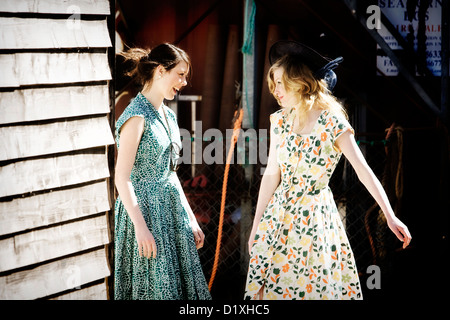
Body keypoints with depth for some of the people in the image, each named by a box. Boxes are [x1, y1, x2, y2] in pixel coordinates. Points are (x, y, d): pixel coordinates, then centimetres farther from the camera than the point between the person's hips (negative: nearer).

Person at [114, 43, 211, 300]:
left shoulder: (168, 116, 12)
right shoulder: (137, 116, -14)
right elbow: (122, 178, -18)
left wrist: (191, 220, 16)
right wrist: (141, 227, -21)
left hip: (172, 211, 8)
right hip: (145, 210, -8)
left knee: (182, 284, 8)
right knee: (154, 288, -2)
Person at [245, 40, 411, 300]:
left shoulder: (332, 122, -12)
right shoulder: (280, 121, 3)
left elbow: (363, 170, -17)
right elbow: (271, 175, 7)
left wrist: (390, 216, -25)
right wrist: (256, 226, 8)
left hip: (315, 218, -4)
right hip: (279, 216, 5)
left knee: (313, 288, -1)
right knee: (268, 288, 5)